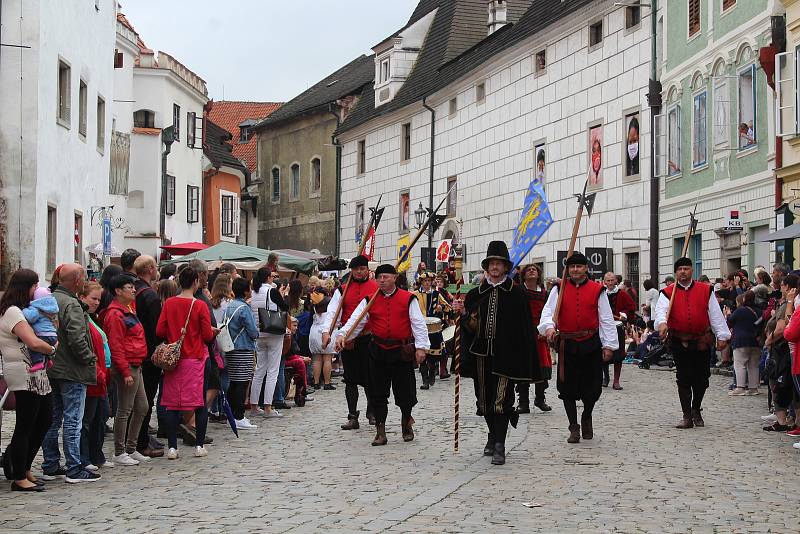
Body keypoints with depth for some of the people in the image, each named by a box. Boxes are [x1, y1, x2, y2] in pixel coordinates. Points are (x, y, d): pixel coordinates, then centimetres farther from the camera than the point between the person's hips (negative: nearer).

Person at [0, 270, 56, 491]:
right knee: (25, 426, -4)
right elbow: (33, 342, -23)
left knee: (45, 420, 13)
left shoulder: (21, 311, 19)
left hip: (36, 374, 10)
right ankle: (19, 478, 3)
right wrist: (53, 349, -7)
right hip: (25, 375, -10)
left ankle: (22, 466, 22)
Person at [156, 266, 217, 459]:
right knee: (200, 402, 7)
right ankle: (199, 445, 8)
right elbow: (207, 335, -9)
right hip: (196, 359, -2)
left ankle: (172, 447, 3)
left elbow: (160, 331, -1)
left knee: (172, 403, 5)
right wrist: (214, 332, 12)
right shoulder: (200, 306, -9)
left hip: (174, 358, 3)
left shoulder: (169, 303, -1)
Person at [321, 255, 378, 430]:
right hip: (348, 341, 2)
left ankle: (372, 413, 18)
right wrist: (326, 332, -16)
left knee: (370, 378, 0)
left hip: (370, 338, -2)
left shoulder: (377, 288, 6)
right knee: (351, 379, 5)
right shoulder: (342, 290, 9)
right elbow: (332, 312, 0)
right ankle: (352, 417, 11)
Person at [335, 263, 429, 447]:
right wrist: (342, 334, -17)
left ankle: (406, 420, 30)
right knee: (378, 392, 1)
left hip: (402, 351, -2)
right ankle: (380, 430, 8)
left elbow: (418, 323, -3)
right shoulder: (370, 300, 6)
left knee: (404, 390, 4)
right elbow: (355, 319, -1)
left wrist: (421, 347, -11)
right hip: (378, 352, 2)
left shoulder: (408, 299, 0)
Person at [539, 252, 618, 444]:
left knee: (592, 386, 3)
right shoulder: (559, 290, 5)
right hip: (567, 345, 0)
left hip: (591, 344, 0)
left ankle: (587, 417, 31)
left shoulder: (597, 290, 3)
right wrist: (549, 327, -24)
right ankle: (574, 427, 13)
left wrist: (609, 345, -2)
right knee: (567, 387, 0)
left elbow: (606, 319, 3)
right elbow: (548, 311, -3)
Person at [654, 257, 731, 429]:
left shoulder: (705, 290, 5)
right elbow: (661, 310, -15)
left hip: (701, 342, 1)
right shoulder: (668, 292, 1)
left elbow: (715, 314, 6)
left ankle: (696, 410, 29)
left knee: (701, 378, 7)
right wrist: (662, 323, -37)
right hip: (678, 342, -1)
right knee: (683, 379, 0)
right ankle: (687, 416, 7)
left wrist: (722, 336, 2)